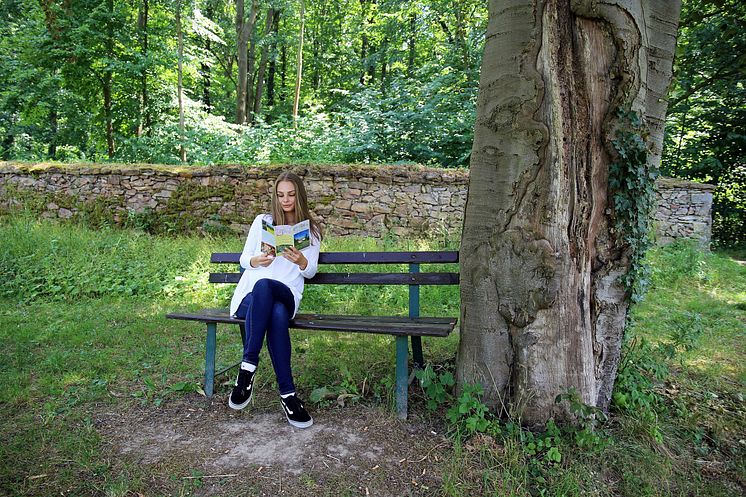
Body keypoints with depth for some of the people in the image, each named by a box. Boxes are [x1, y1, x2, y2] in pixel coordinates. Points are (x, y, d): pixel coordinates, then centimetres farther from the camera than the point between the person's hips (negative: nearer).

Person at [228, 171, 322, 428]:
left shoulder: (311, 230, 15)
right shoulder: (262, 221, 14)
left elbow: (310, 272, 10)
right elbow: (243, 260, 13)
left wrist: (300, 260, -15)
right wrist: (257, 260, -12)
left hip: (287, 296, 0)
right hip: (250, 296, 0)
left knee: (264, 285, -40)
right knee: (276, 315, -39)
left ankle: (248, 367, -37)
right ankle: (287, 393, -37)